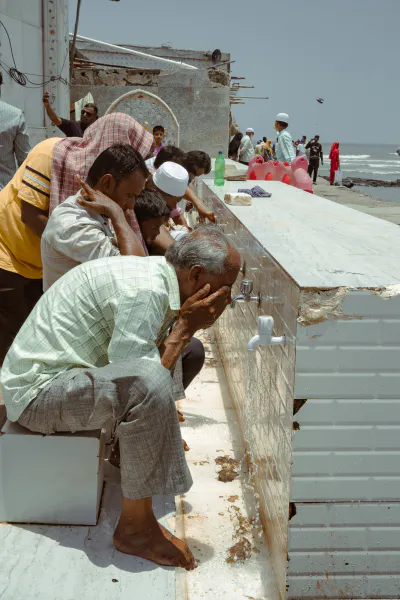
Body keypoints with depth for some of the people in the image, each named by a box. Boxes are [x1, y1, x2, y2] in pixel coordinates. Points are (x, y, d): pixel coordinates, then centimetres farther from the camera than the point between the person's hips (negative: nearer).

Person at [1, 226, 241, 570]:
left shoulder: (153, 273, 5)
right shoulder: (145, 291, -25)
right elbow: (142, 379, -28)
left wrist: (186, 328, -2)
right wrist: (186, 326, -21)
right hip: (37, 391, -10)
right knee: (149, 382, -35)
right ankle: (135, 527, -21)